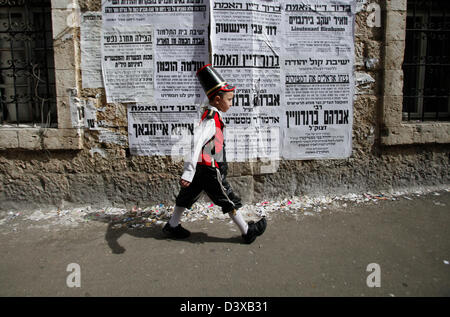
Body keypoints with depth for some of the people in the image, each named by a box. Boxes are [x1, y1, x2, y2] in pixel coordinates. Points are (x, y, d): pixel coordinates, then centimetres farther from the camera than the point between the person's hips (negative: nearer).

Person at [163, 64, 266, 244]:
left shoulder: (210, 116, 9)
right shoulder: (211, 119, -22)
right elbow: (195, 143, -34)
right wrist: (188, 172, -40)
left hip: (200, 169, 9)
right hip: (210, 171, -9)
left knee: (187, 196, 19)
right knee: (229, 200, 3)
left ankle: (172, 226, 33)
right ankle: (247, 232, 18)